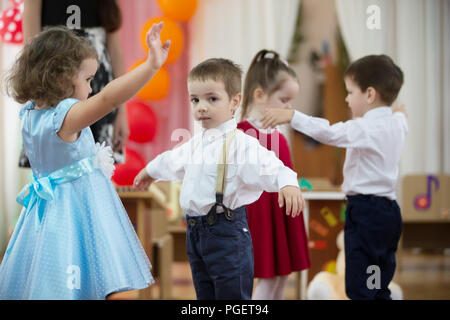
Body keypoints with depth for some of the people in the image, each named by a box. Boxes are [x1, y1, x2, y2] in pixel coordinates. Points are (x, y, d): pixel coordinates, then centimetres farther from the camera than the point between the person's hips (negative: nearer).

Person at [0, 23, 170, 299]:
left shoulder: (29, 114, 3)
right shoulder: (66, 116, -23)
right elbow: (108, 99, -39)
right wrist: (151, 65, -45)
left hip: (48, 210, 9)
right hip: (80, 208, -9)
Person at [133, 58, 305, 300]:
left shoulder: (241, 144, -15)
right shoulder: (196, 144, 12)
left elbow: (267, 166, -29)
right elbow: (173, 160, 33)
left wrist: (287, 183, -50)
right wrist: (150, 171, 51)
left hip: (226, 231, -8)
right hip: (195, 232, 8)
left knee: (232, 294, -4)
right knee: (204, 293, 16)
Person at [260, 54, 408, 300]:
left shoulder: (366, 128, -16)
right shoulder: (396, 124, 12)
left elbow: (329, 133, -31)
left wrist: (291, 116, -33)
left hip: (365, 212, -9)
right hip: (389, 210, 9)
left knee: (359, 289, -7)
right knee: (380, 290, 14)